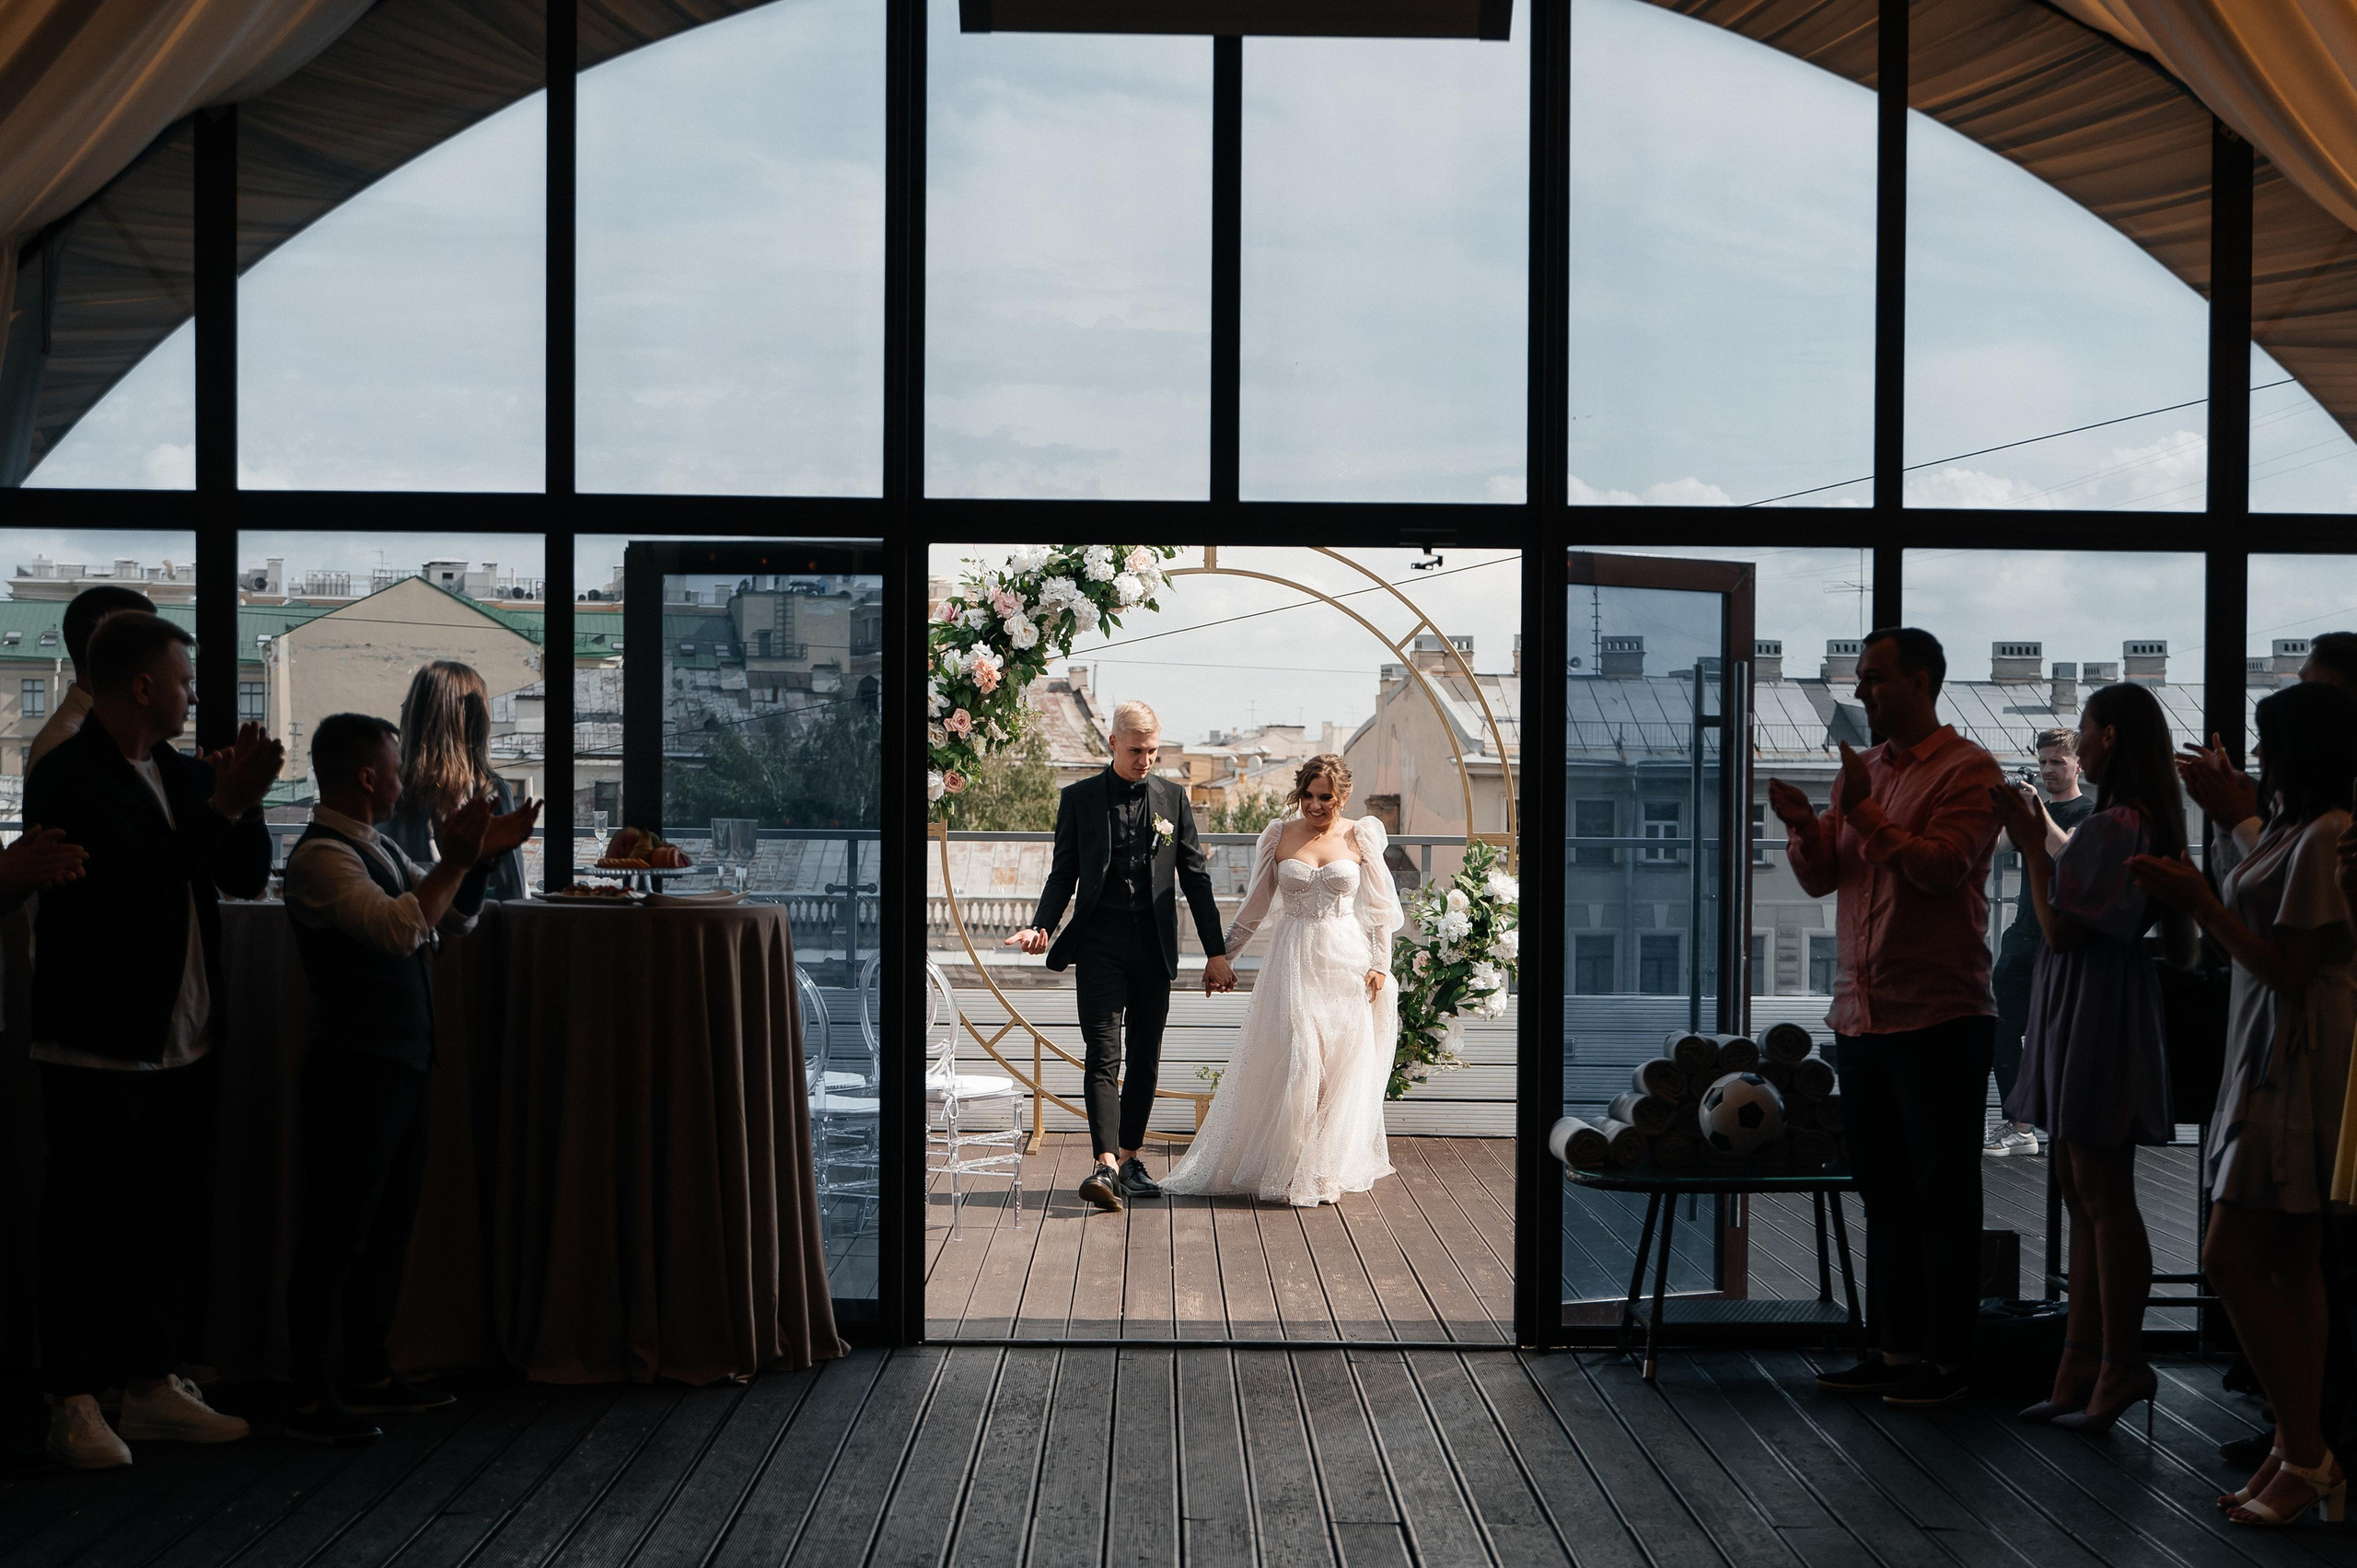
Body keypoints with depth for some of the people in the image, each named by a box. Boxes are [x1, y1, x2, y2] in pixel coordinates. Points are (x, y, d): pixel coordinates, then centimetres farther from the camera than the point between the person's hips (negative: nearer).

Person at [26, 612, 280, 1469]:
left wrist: (243, 801, -5)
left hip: (180, 1040, 8)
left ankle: (149, 1383, 23)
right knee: (85, 1224, 0)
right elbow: (133, 875, -23)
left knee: (160, 1218, 13)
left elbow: (250, 876, 11)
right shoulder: (65, 779, -12)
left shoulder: (181, 774, 11)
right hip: (99, 1045, -8)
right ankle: (73, 1404, 8)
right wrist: (223, 805, -19)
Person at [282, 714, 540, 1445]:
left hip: (400, 1062, 10)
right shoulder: (320, 857, -15)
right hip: (354, 1068, -10)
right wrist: (454, 861, -23)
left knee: (387, 1224, 16)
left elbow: (453, 919, 23)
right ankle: (310, 1397, 1)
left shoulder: (379, 849, 15)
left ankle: (367, 1373, 27)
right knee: (338, 1230, -5)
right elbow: (400, 928, -29)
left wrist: (479, 858, 8)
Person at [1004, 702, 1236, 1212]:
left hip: (1155, 947, 3)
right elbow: (1063, 876, 5)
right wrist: (1041, 927, -13)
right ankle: (1106, 1165, -20)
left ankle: (1129, 1159, 17)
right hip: (1100, 944, -2)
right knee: (1103, 1056, -12)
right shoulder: (1079, 798, 4)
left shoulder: (1172, 797, 8)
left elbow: (1195, 878, 9)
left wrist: (1217, 952, 7)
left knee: (1145, 1059, 7)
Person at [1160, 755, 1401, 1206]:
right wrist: (1222, 957, 10)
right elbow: (1255, 906, 11)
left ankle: (1326, 1172, 13)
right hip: (1293, 961, 0)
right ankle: (1286, 1170, 4)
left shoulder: (1361, 837, 3)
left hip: (1347, 962, 0)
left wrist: (1380, 964, -2)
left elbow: (1379, 906, 6)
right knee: (1291, 1064, -6)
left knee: (1341, 1067, 1)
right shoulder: (1280, 836, 4)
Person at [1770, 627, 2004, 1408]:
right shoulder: (1862, 770, 16)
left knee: (1943, 1192, -1)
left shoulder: (1968, 771, -6)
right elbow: (1821, 877, 12)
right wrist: (1804, 827, -7)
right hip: (1862, 1013, 7)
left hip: (1938, 1015, -7)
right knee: (1883, 1190, 11)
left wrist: (1867, 816, -22)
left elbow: (1944, 865, -18)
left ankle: (1947, 1359, 5)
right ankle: (1892, 1348, 19)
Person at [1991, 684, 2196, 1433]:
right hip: (2080, 1016, 11)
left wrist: (2031, 844, -11)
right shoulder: (2139, 823, 15)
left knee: (2103, 1196, -6)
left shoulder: (2114, 827, -17)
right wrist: (2037, 838, 16)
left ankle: (2121, 1365, -2)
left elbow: (2062, 927, -19)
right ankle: (2084, 1365, 17)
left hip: (2097, 1018, -11)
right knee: (2081, 1190, 12)